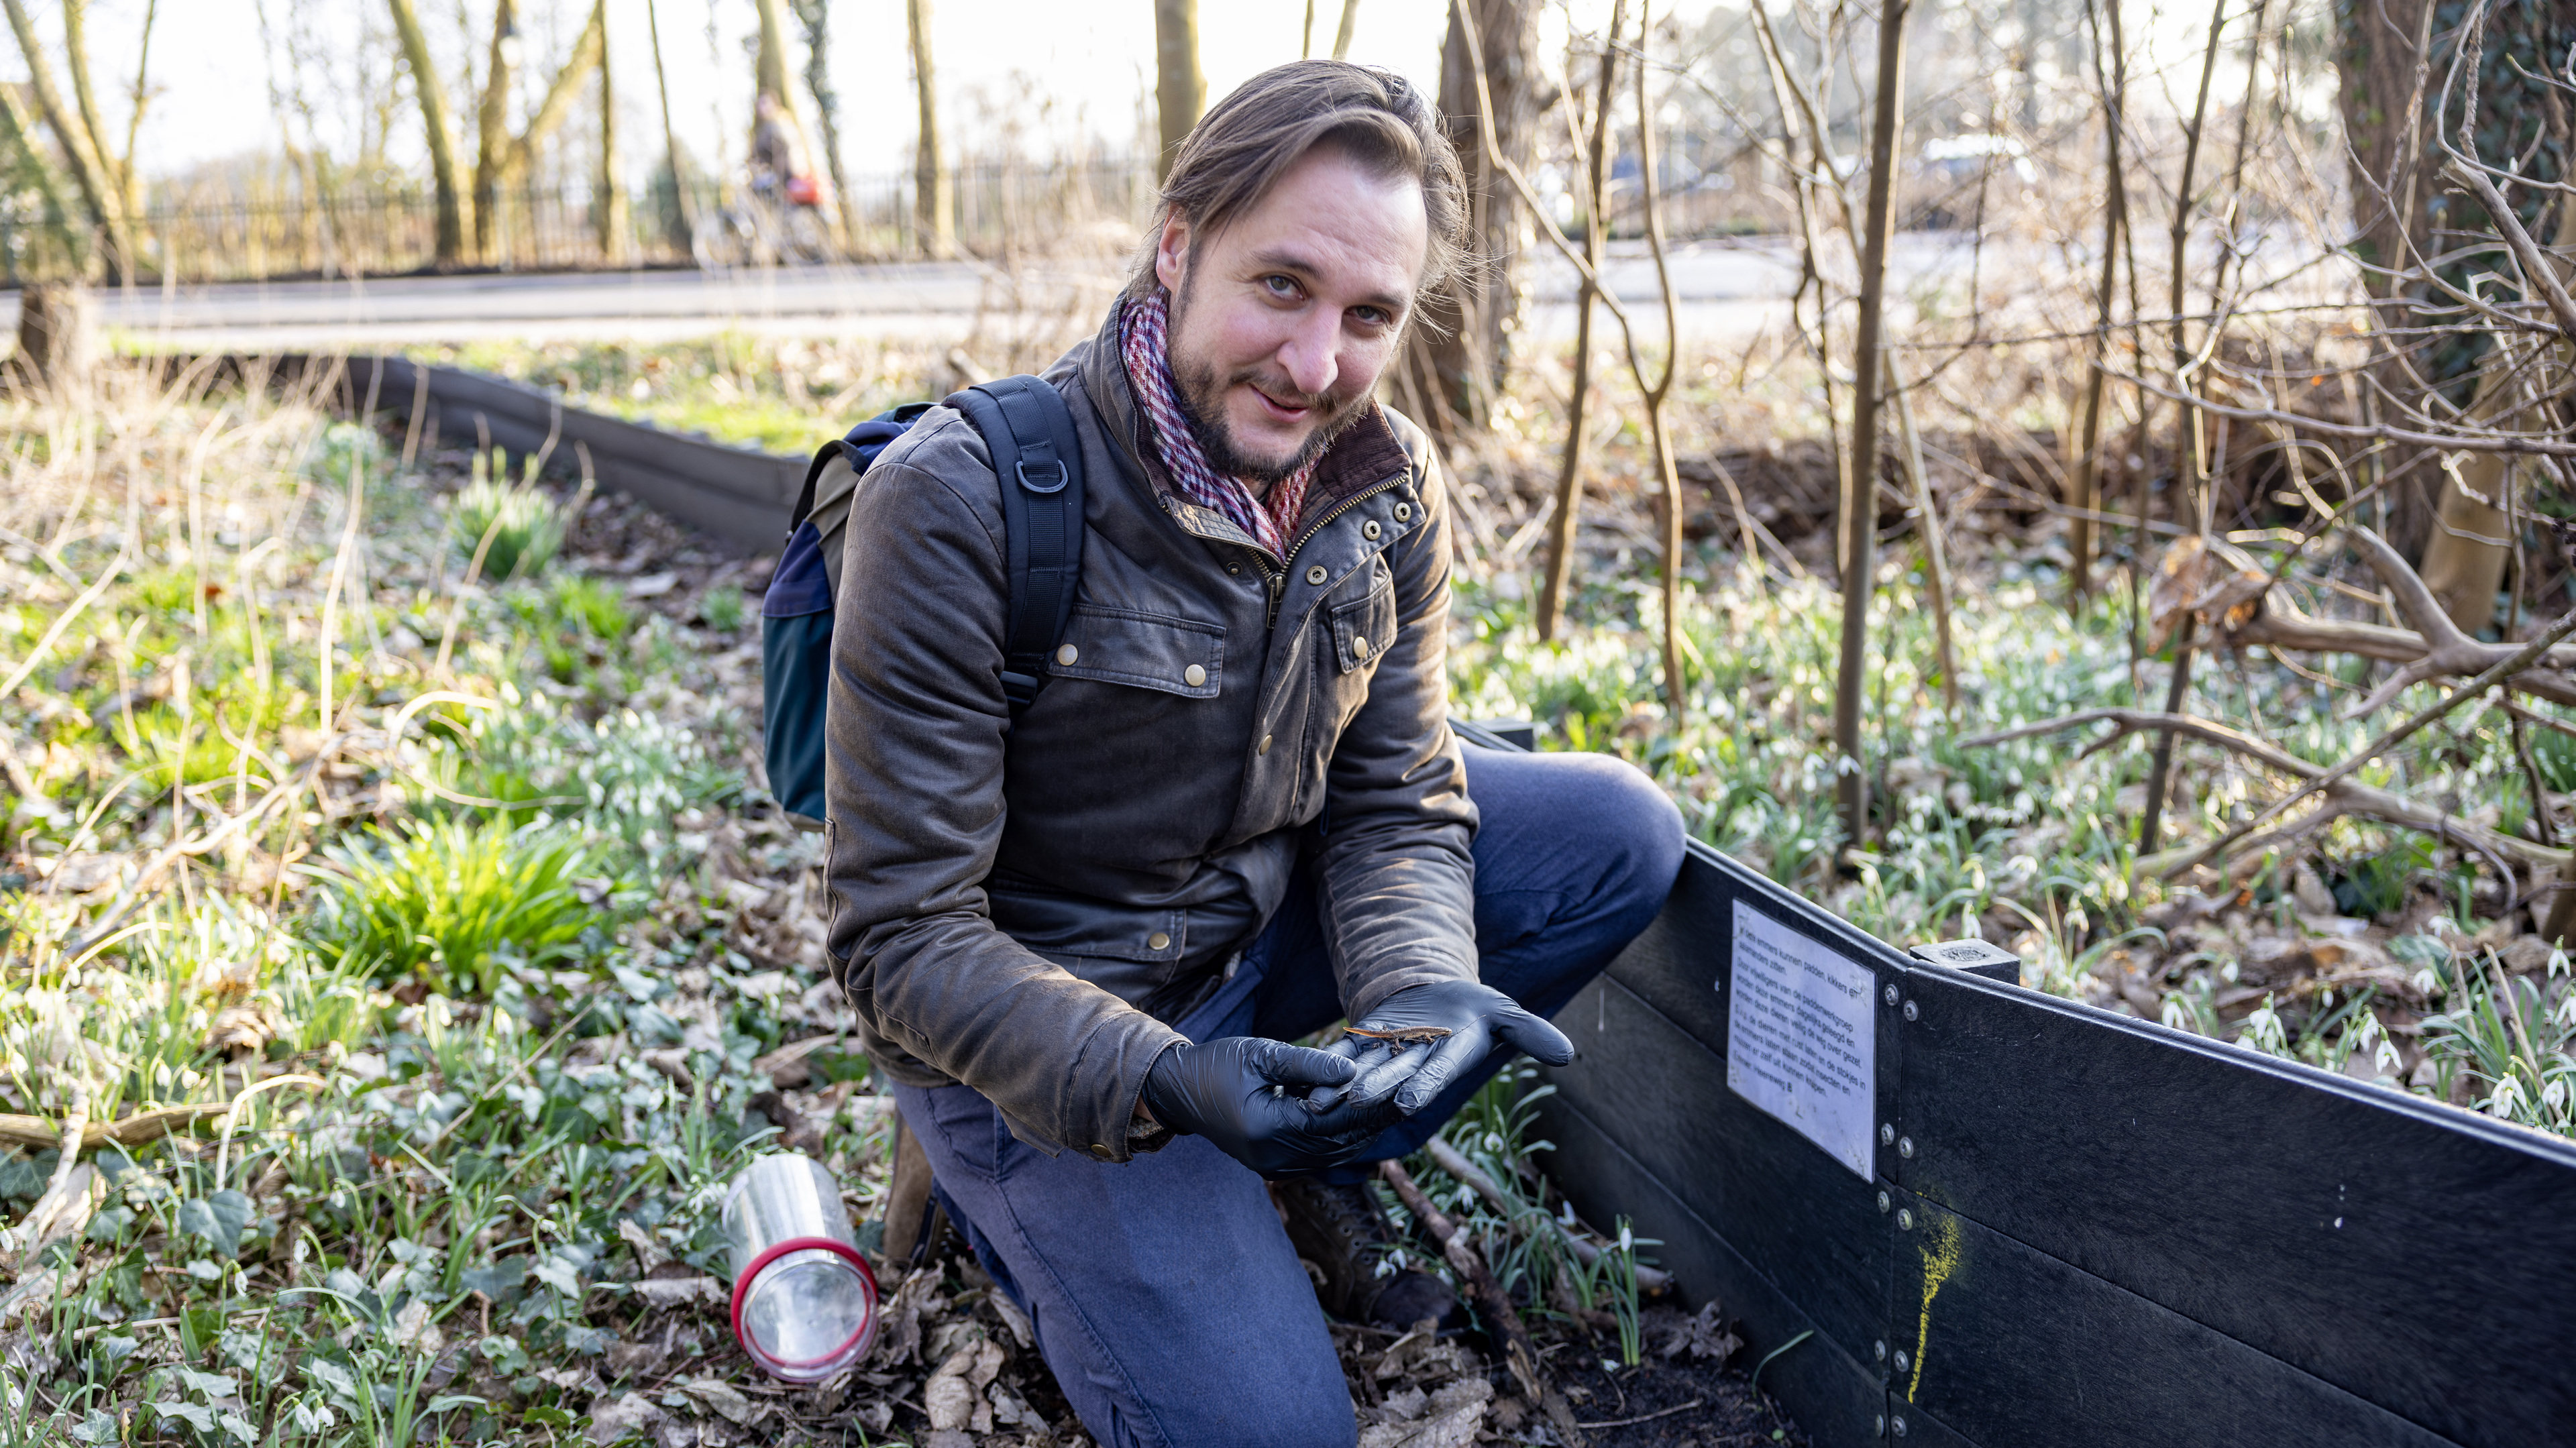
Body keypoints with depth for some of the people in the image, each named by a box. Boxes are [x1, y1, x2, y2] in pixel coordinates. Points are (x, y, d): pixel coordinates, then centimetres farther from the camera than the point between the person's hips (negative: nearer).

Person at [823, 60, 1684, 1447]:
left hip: (1253, 922, 6)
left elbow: (1395, 804, -3)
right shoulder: (960, 503, -26)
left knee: (1619, 832, -5)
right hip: (1034, 1020, -6)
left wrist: (1417, 982, -25)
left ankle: (1310, 1162, 6)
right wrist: (1154, 1082, -37)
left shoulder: (1388, 487, -8)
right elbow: (900, 933, -23)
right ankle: (1037, 1211, 12)